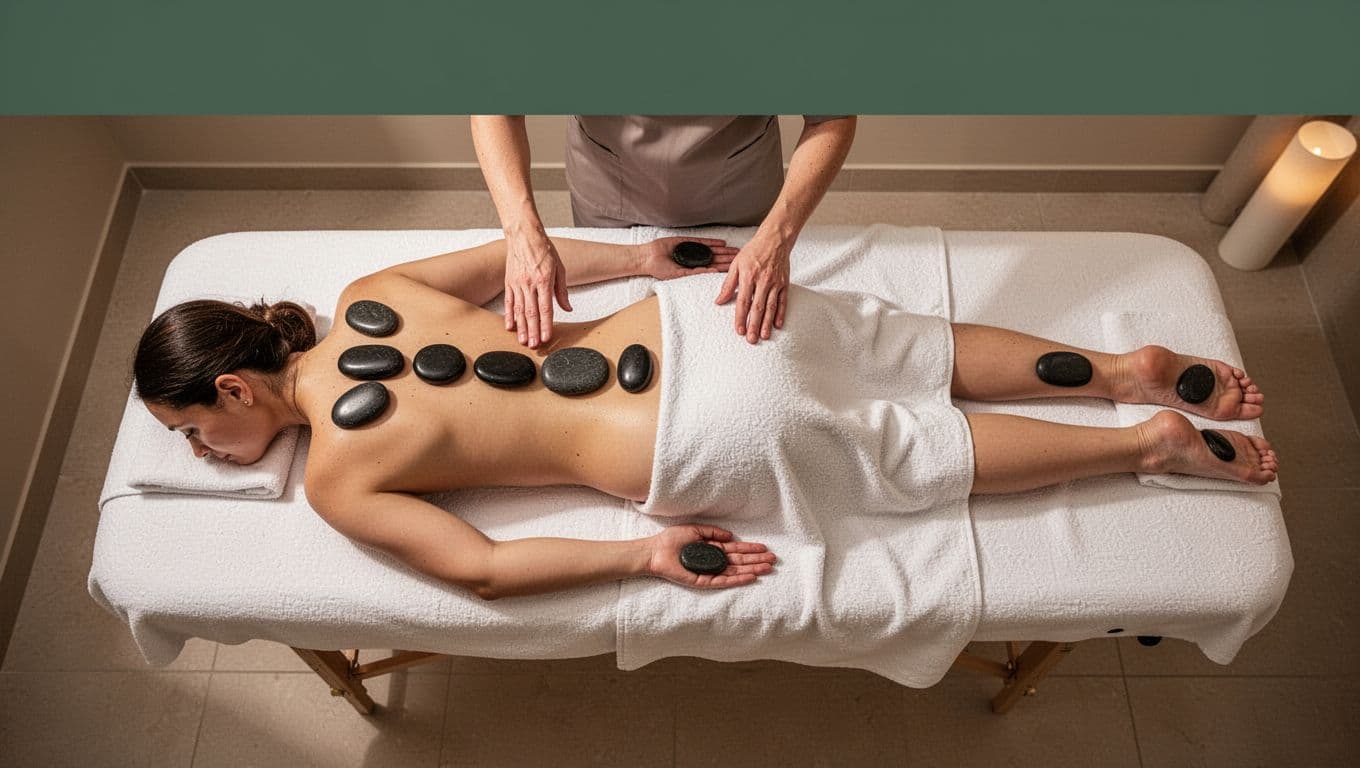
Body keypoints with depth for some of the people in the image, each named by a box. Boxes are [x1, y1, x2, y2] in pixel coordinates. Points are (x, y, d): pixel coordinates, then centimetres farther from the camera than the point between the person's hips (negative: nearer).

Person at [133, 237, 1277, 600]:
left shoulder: (336, 480, -8)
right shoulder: (365, 299, 11)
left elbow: (480, 567, -14)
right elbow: (512, 254, 17)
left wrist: (643, 556, -7)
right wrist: (640, 260, 20)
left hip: (720, 442, -6)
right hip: (695, 320, 7)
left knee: (928, 449, 11)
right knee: (931, 354, 19)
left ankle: (1156, 442, 20)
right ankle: (1130, 368, 22)